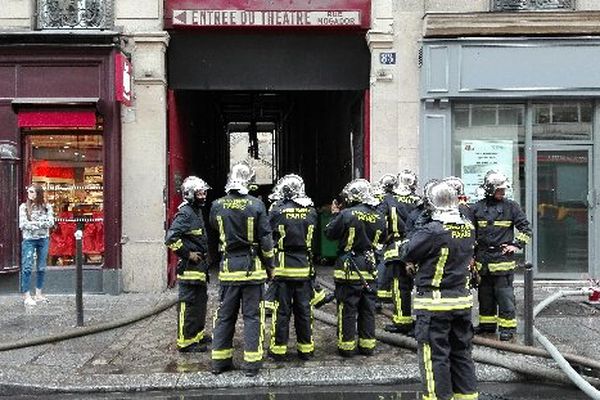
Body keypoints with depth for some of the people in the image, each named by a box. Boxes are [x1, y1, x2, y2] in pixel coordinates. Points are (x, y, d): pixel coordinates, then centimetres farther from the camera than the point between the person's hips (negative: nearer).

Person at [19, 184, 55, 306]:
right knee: (27, 267, -3)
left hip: (44, 239, 2)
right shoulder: (24, 207, -1)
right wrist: (42, 224, -11)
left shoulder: (47, 207, 3)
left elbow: (51, 223, -5)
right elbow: (22, 224, -8)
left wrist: (34, 223, -13)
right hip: (29, 239, -2)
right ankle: (26, 295, 2)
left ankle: (38, 294, 18)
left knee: (41, 268, 8)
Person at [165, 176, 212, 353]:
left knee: (201, 301, 19)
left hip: (199, 267, 10)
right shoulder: (185, 213, -17)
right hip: (189, 268, -10)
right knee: (188, 305, -4)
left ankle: (198, 334, 33)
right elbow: (171, 238, -27)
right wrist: (188, 254, -20)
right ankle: (186, 341, 3)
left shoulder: (197, 212, 14)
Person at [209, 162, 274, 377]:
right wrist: (270, 266, 4)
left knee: (224, 315, 13)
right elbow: (266, 240, -7)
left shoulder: (217, 206, -3)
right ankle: (251, 363, 8)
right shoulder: (256, 205, -11)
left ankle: (220, 360, 20)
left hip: (228, 268, 3)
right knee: (252, 316, 5)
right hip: (252, 268, -2)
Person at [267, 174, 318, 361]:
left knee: (281, 310, 6)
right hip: (304, 268, 3)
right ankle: (306, 348, 20)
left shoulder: (276, 210, -11)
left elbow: (268, 235, -1)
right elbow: (313, 237, 7)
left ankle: (278, 349, 12)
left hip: (282, 267, -2)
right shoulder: (310, 211, -3)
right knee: (304, 310, 11)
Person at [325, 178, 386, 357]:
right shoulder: (379, 218, 1)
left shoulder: (347, 214, -16)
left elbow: (330, 233, -5)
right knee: (368, 309, 13)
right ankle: (367, 345, 21)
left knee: (347, 309, 4)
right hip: (369, 269, 5)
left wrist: (335, 214, 8)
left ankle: (347, 346, 10)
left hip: (349, 269, -5)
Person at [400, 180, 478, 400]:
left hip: (434, 303, -7)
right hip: (463, 300, 7)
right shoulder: (469, 229, 1)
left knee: (435, 355, 3)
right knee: (461, 351, 18)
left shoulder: (432, 231, -19)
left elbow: (407, 254, -11)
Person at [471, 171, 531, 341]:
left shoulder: (511, 207, 1)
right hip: (482, 259, 3)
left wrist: (516, 245, -3)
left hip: (503, 258, -3)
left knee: (504, 294, -3)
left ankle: (507, 326, 6)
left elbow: (526, 228, 7)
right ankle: (487, 323, 25)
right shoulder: (477, 208, 5)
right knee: (485, 294, 12)